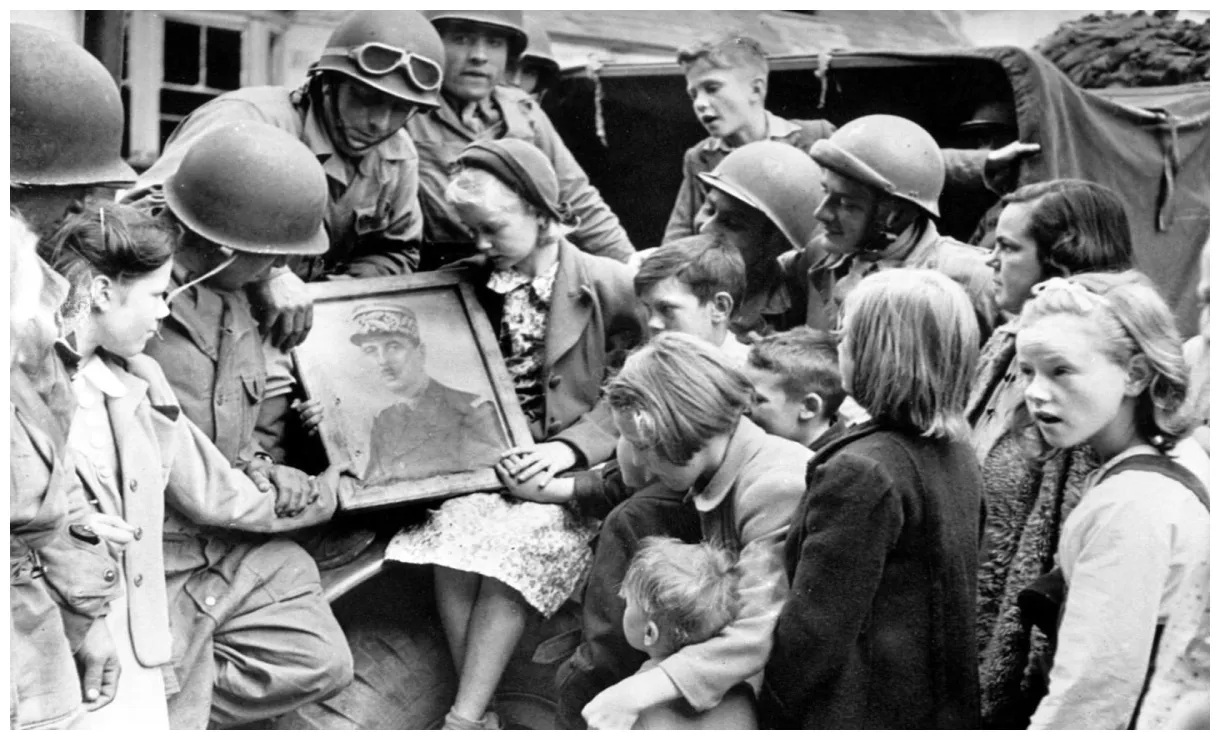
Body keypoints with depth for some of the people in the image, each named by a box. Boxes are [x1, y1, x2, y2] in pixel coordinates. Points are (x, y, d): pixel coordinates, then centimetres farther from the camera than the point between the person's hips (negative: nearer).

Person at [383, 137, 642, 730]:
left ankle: (463, 720, -26)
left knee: (512, 547, -31)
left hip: (568, 470, -3)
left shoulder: (608, 287, -3)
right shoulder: (467, 284, 10)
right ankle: (481, 714, -21)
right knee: (450, 536, -27)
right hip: (486, 460, 4)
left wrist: (568, 448, -17)